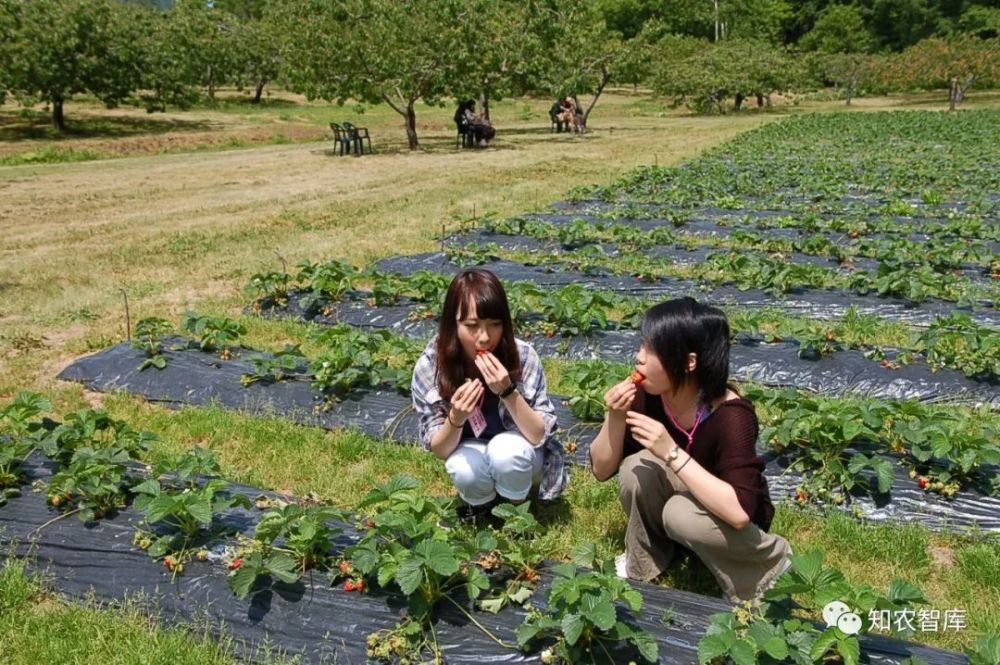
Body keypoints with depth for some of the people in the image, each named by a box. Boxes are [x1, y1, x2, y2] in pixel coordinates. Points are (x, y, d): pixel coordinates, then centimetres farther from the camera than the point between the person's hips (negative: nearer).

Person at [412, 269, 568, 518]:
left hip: (518, 455, 0)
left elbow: (540, 435, -22)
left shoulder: (522, 356, -25)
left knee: (505, 451, -33)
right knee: (464, 471, -32)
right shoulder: (429, 366, -23)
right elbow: (438, 449, -16)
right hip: (472, 452, 1)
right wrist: (456, 418, -38)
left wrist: (507, 391, -38)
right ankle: (482, 505, 4)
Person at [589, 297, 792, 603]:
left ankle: (769, 558, -4)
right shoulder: (645, 394, -20)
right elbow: (602, 469, -12)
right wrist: (615, 418, -30)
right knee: (636, 468, -25)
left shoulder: (730, 415, -33)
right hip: (683, 494, 4)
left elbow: (739, 512, -42)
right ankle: (644, 559, 1)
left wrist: (672, 453, -43)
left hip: (725, 517, -3)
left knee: (681, 513, -34)